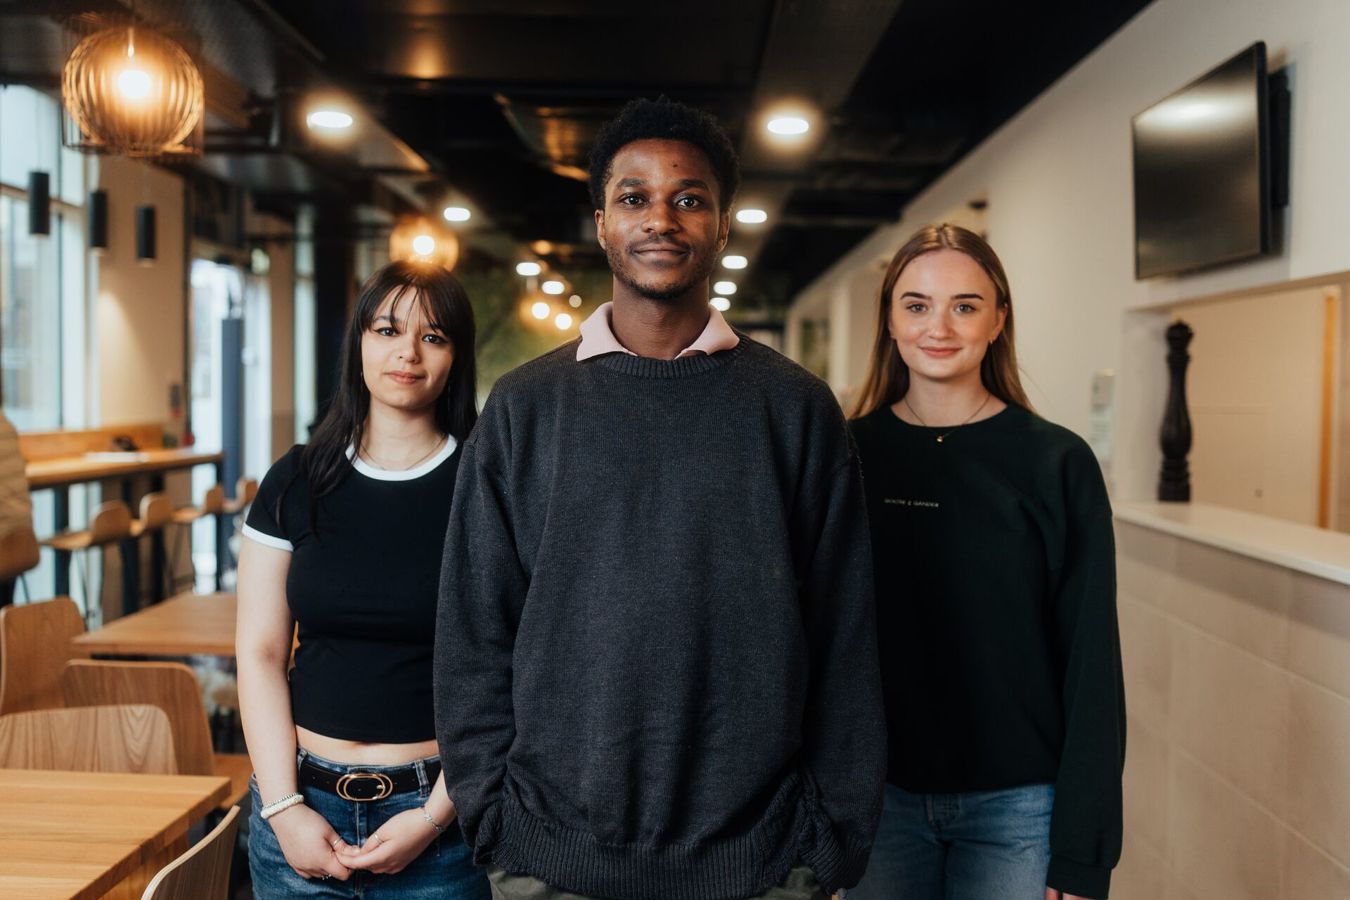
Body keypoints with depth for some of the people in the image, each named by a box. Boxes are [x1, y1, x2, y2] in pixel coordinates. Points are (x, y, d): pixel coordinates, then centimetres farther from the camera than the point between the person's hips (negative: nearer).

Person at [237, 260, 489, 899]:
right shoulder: (296, 482, 2)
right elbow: (261, 654, 1)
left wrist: (436, 816, -11)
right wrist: (284, 809, -6)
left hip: (436, 804, -2)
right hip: (301, 802, 2)